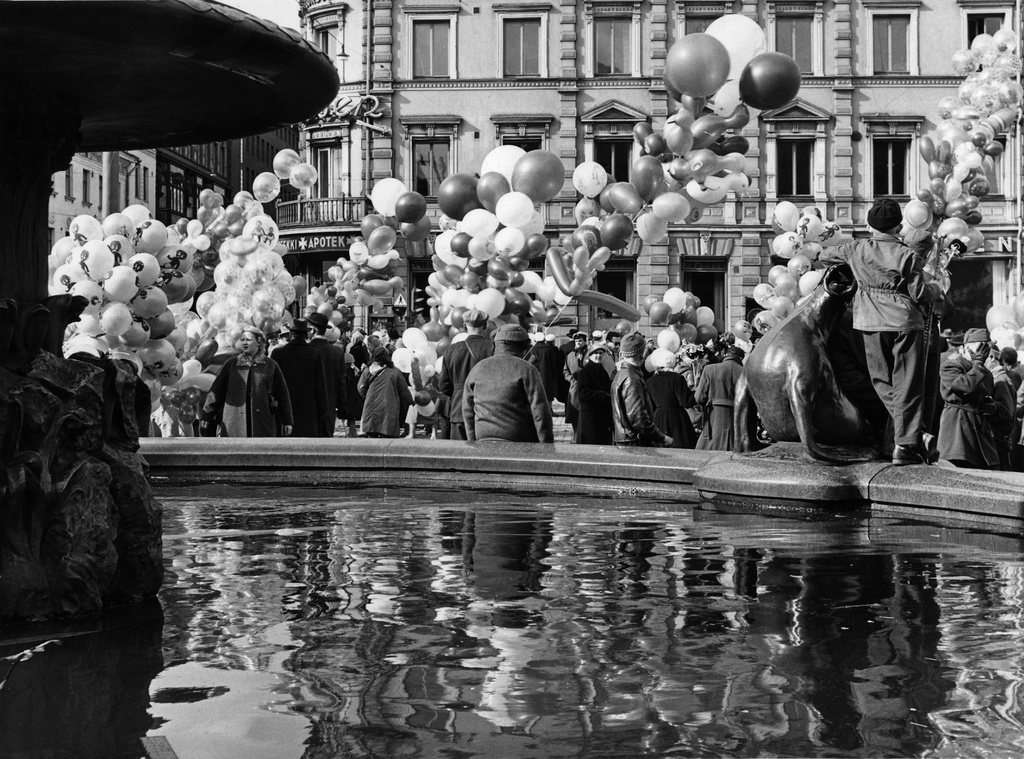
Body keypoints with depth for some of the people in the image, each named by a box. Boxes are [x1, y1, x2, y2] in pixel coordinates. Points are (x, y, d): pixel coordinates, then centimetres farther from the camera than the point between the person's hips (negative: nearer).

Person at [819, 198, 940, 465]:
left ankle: (914, 434, 10)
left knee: (883, 381, 13)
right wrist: (936, 289, 13)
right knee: (906, 383, 3)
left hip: (872, 323, 3)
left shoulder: (856, 249, 0)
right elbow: (919, 294, -8)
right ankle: (905, 444, 0)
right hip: (905, 322, -2)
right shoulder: (908, 255, -9)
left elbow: (824, 256, 16)